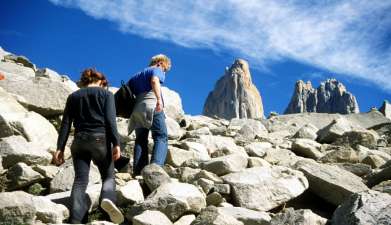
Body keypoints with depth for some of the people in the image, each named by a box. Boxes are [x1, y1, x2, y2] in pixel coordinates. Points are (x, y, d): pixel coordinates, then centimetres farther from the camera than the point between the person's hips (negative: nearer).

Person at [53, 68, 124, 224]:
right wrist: (116, 144, -9)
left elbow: (65, 123, 10)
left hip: (79, 140, 3)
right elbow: (110, 120, -5)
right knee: (108, 176, 8)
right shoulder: (106, 94, 9)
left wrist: (60, 148, 6)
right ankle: (107, 198, -25)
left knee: (80, 180, -1)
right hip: (100, 139, -2)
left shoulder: (73, 96, 18)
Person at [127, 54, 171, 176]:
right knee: (161, 138, -8)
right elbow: (154, 81, -13)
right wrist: (159, 99, -26)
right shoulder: (157, 70, 11)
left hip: (136, 110, 6)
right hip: (152, 106, -6)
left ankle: (138, 171, -2)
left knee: (141, 140, 8)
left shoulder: (135, 76, 32)